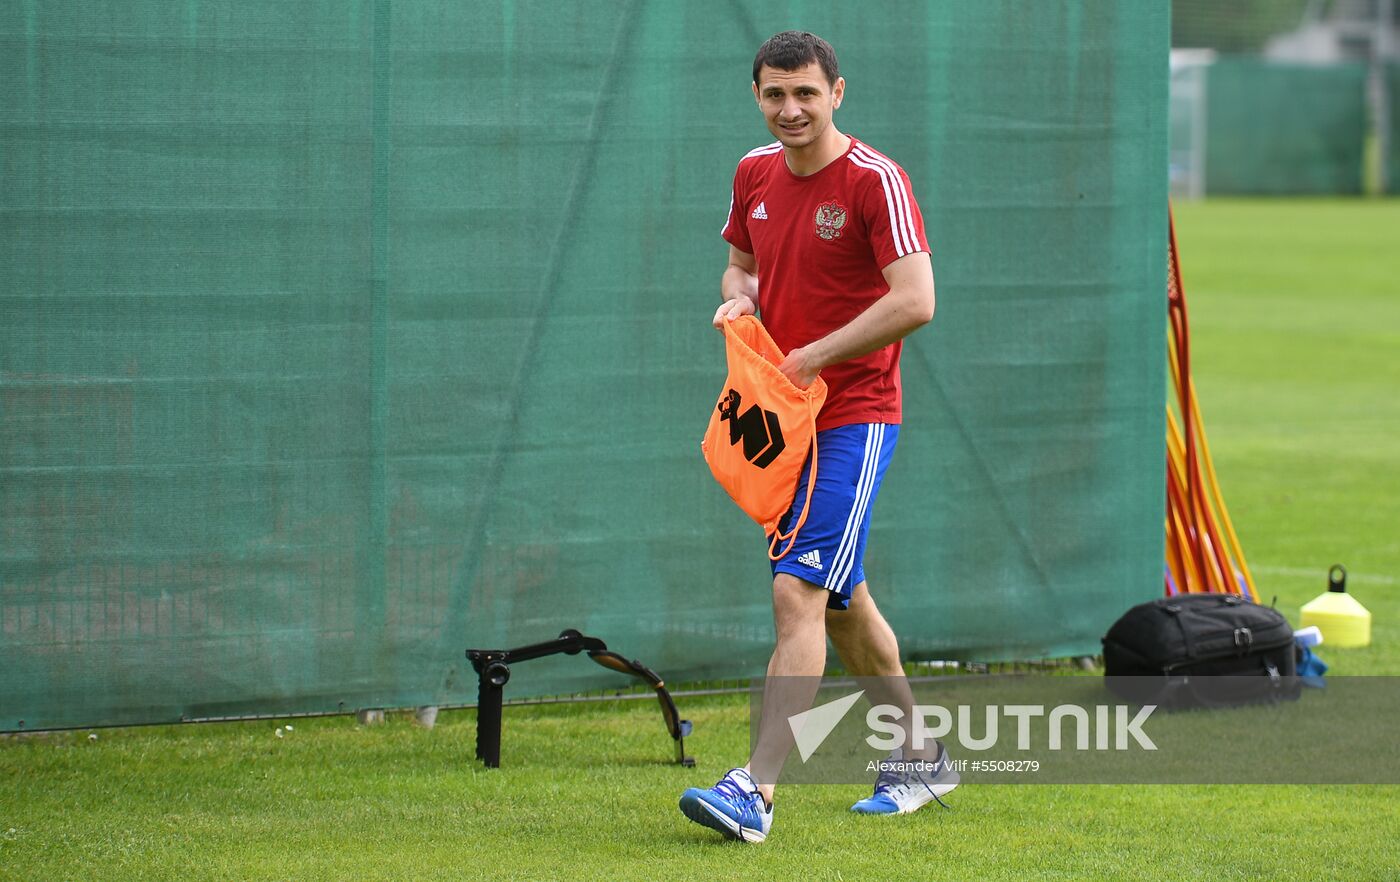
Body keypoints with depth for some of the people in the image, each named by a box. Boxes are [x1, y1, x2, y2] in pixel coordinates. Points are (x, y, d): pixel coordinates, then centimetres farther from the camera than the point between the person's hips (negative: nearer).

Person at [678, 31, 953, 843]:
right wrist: (738, 298, 0)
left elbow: (915, 302, -21)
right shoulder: (755, 174, 8)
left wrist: (814, 358, -20)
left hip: (855, 418, -8)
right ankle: (924, 760, 32)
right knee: (842, 601, 16)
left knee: (799, 592, -17)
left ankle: (757, 792, -24)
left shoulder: (875, 181, -14)